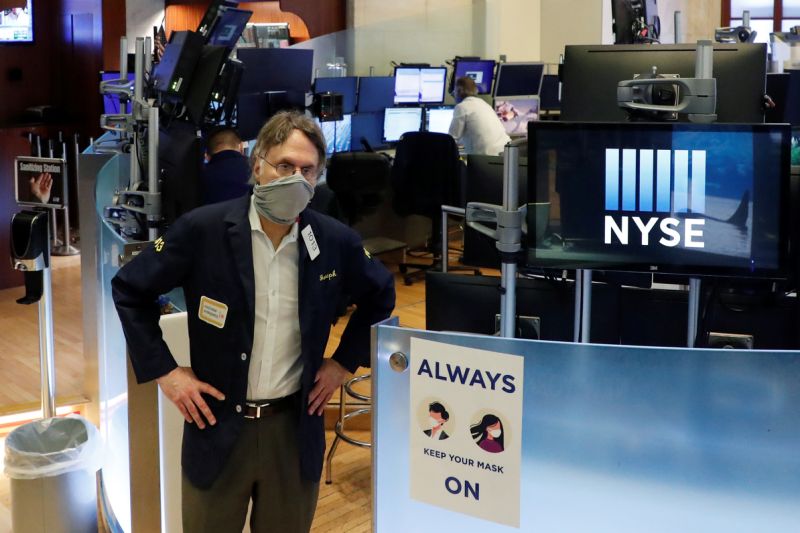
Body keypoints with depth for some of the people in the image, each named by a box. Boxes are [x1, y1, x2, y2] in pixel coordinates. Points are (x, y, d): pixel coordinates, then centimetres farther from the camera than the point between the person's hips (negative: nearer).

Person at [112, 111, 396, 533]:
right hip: (218, 424, -2)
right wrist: (163, 371, -5)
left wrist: (344, 361, 8)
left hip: (296, 427, 2)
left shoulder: (336, 241, -5)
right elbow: (129, 289, -2)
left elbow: (380, 296, 15)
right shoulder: (203, 229, -13)